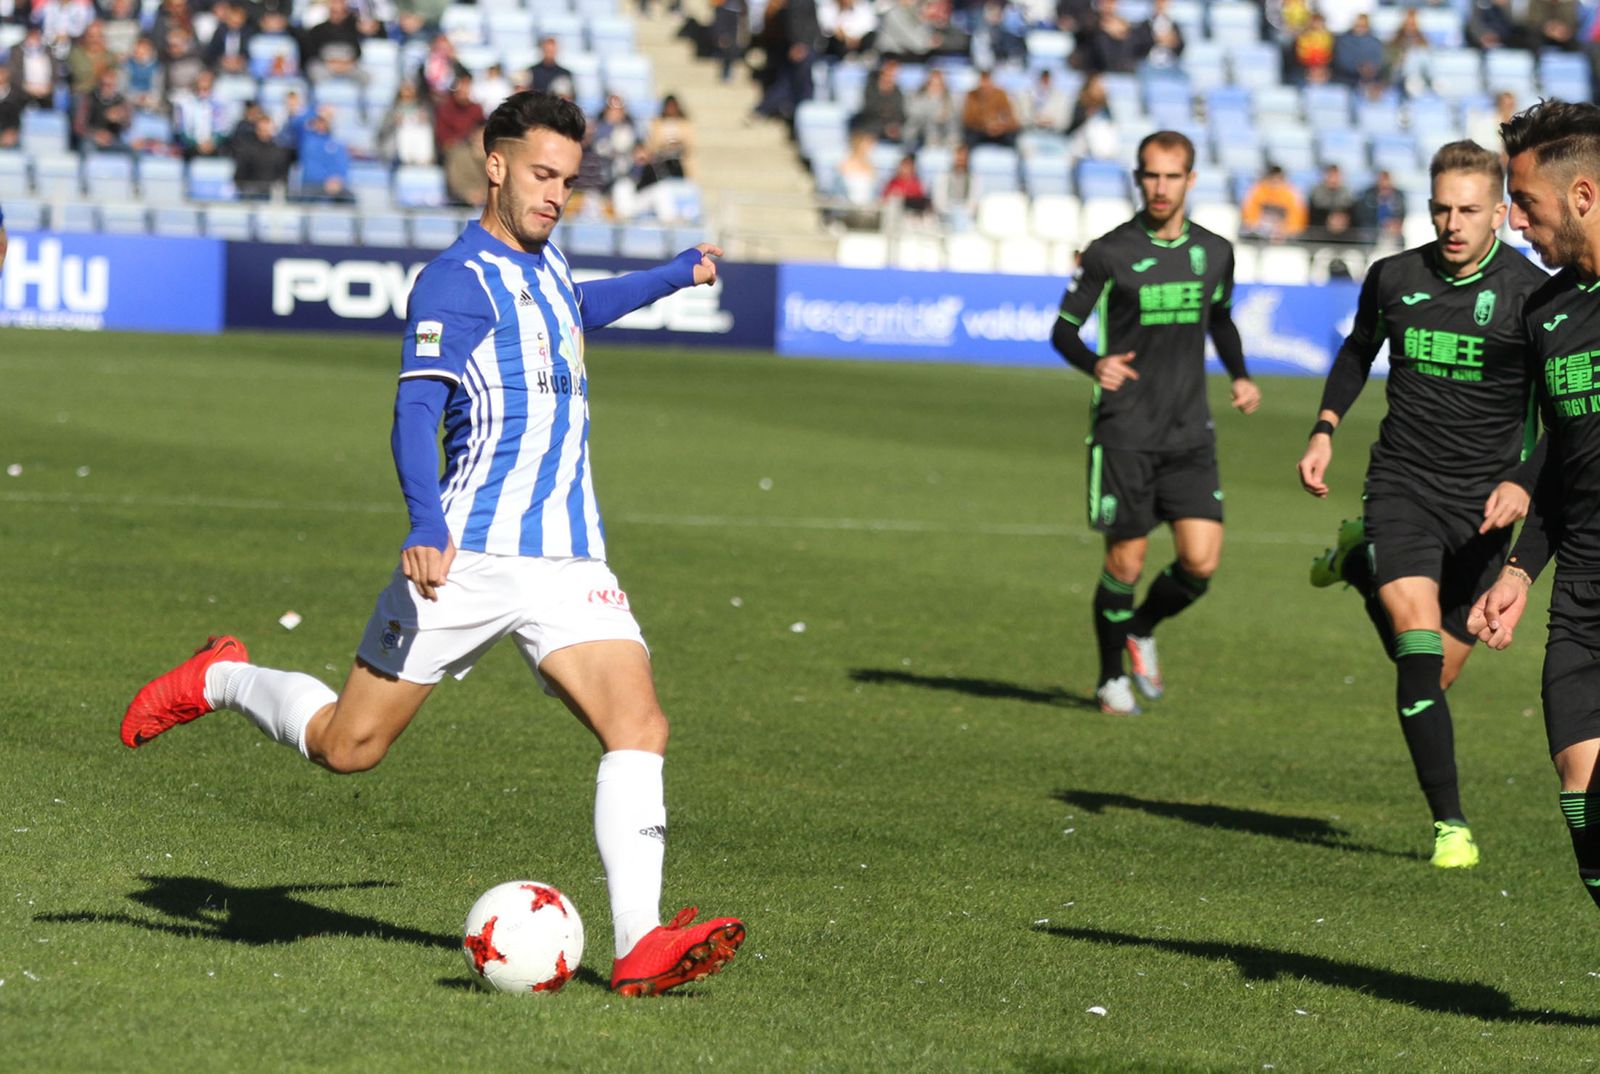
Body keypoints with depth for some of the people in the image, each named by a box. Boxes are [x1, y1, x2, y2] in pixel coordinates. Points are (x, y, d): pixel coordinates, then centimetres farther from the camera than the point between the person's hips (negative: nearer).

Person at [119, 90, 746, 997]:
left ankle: (640, 946, -21)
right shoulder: (460, 279, -9)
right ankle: (222, 681, 33)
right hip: (466, 558, -6)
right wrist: (427, 525, -36)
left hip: (569, 564, 6)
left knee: (640, 726, -16)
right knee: (346, 745, 2)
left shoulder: (545, 261, 17)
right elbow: (417, 409, -21)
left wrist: (676, 275, 52)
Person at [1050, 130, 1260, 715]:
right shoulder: (1109, 253, -5)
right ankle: (1111, 678, 20)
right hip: (1125, 434, -3)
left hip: (1190, 432, 3)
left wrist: (1240, 376, 8)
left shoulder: (1214, 251, 7)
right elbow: (1064, 329, 0)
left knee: (1201, 562, -8)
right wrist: (1094, 364, -21)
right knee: (1126, 563, -1)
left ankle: (1142, 629, 23)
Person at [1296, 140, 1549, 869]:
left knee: (1435, 671, 8)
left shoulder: (1531, 296, -9)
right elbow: (1359, 350, 21)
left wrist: (1525, 483, -20)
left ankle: (1359, 563, 38)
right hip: (1402, 486, 0)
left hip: (1482, 504, 0)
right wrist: (1325, 430, 9)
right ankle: (1449, 823, -13)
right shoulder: (1393, 279, 0)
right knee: (1419, 639, -21)